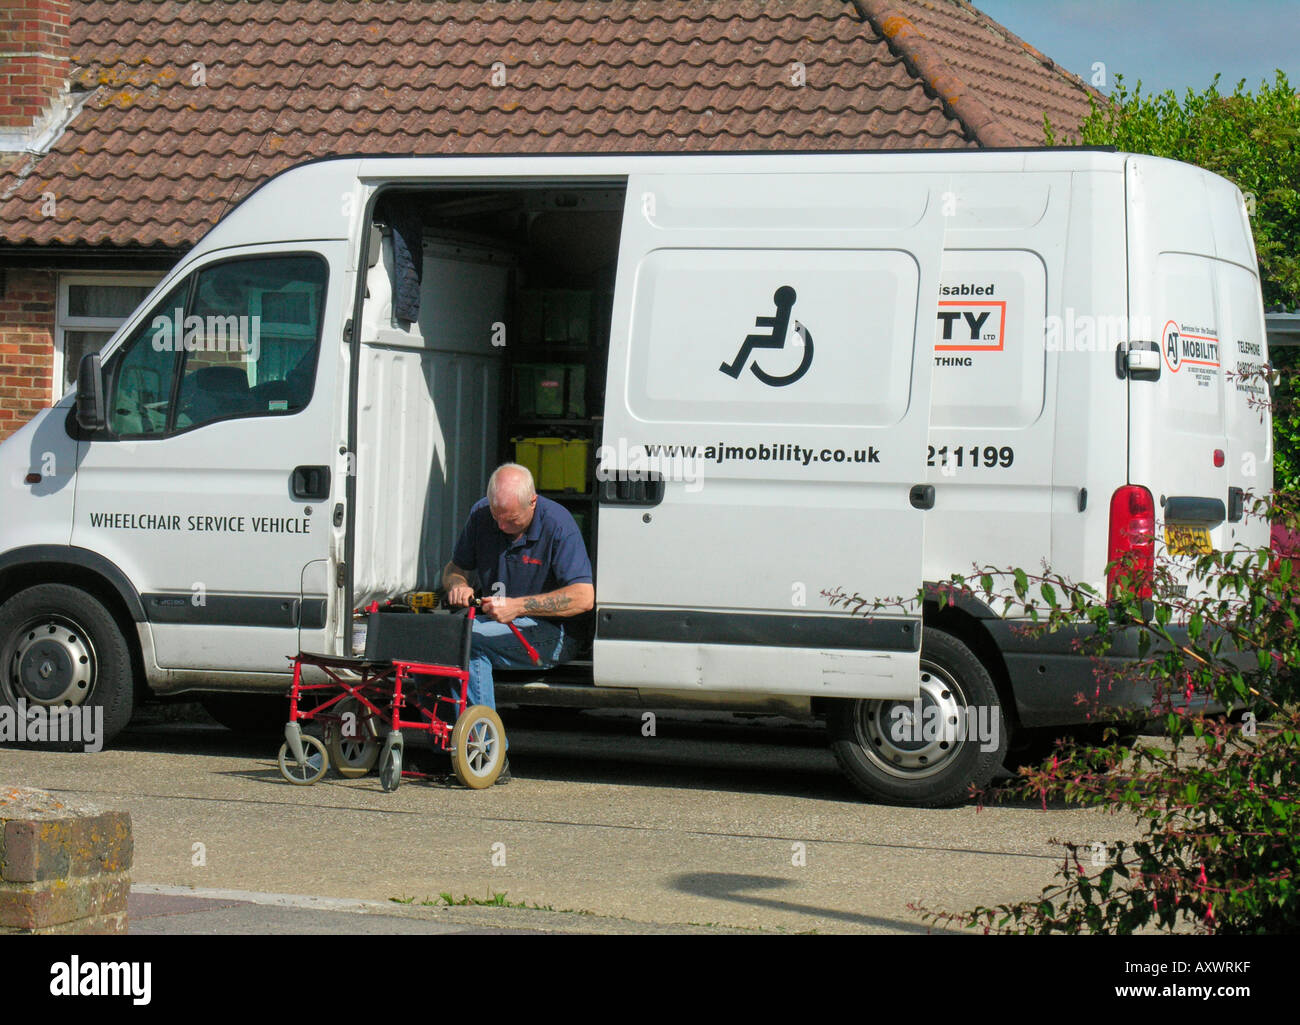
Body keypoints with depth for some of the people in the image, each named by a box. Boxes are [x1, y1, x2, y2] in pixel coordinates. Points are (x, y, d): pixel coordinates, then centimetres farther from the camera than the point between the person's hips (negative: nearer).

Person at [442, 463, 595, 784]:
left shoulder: (556, 524, -15)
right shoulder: (481, 515, 2)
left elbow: (584, 598, -24)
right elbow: (454, 567, 16)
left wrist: (518, 606, -31)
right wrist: (457, 585, -10)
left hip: (552, 634, -6)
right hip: (494, 621, 6)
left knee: (468, 639, -31)